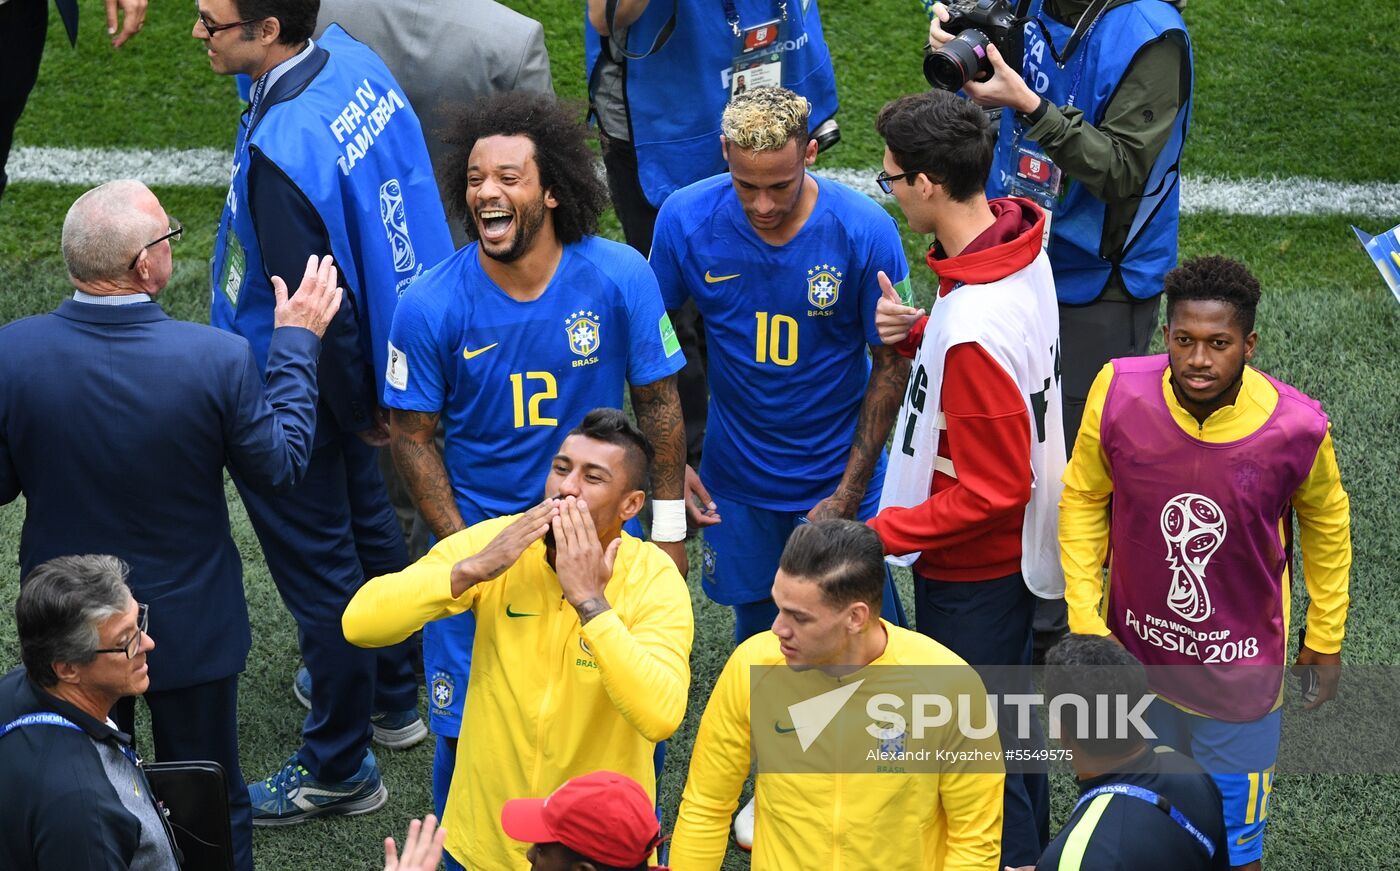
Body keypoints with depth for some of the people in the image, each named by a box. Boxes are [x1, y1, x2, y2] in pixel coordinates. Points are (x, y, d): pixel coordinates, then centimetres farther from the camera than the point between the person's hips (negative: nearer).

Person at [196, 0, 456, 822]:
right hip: (376, 352, 9)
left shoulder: (282, 155, -37)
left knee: (318, 572, 8)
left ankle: (339, 770, 27)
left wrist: (360, 411, -10)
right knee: (366, 521, 27)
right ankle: (391, 694, 50)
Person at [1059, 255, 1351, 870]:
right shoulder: (1118, 393, -21)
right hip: (1134, 657, 2)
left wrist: (1326, 638, 9)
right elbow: (1084, 498, -3)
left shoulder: (1295, 428, -22)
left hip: (1239, 678, -1)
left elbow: (1326, 520, -1)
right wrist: (1085, 618, -6)